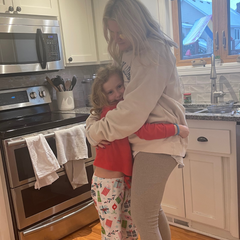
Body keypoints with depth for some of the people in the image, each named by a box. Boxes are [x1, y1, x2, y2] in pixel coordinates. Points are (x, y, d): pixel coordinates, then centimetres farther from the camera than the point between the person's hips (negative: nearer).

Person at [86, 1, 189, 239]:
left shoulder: (154, 53, -17)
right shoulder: (128, 53, 11)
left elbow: (134, 109, -24)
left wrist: (97, 132, -14)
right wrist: (93, 120, -4)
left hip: (157, 141, -9)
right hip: (142, 139, 9)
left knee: (143, 218, -2)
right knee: (152, 209, 23)